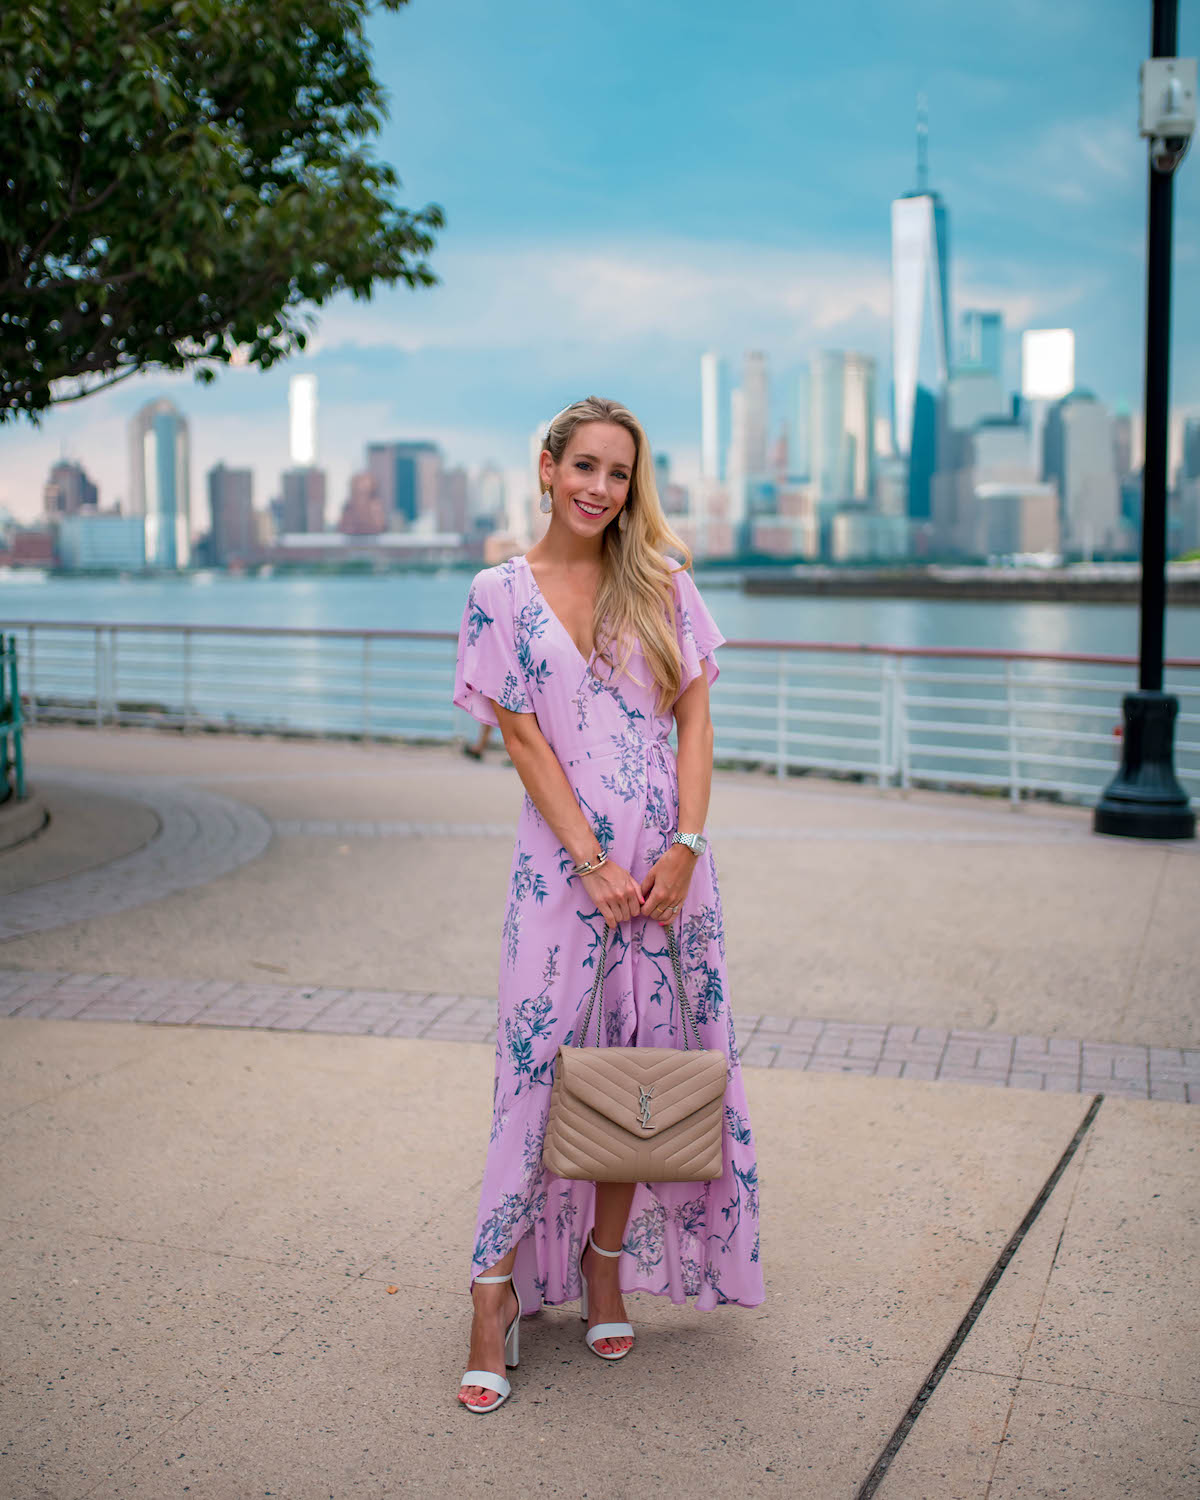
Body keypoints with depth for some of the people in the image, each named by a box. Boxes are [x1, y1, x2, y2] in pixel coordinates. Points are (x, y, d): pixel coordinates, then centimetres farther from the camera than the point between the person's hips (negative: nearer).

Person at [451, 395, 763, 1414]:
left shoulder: (664, 582, 5)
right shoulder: (501, 594, 0)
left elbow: (695, 718, 3)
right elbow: (524, 738, -4)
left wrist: (685, 847, -8)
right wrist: (594, 862, -11)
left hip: (667, 851, 2)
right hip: (562, 855, -2)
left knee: (646, 1059, 7)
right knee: (537, 1055, -3)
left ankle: (606, 1262, 25)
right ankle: (497, 1289, 9)